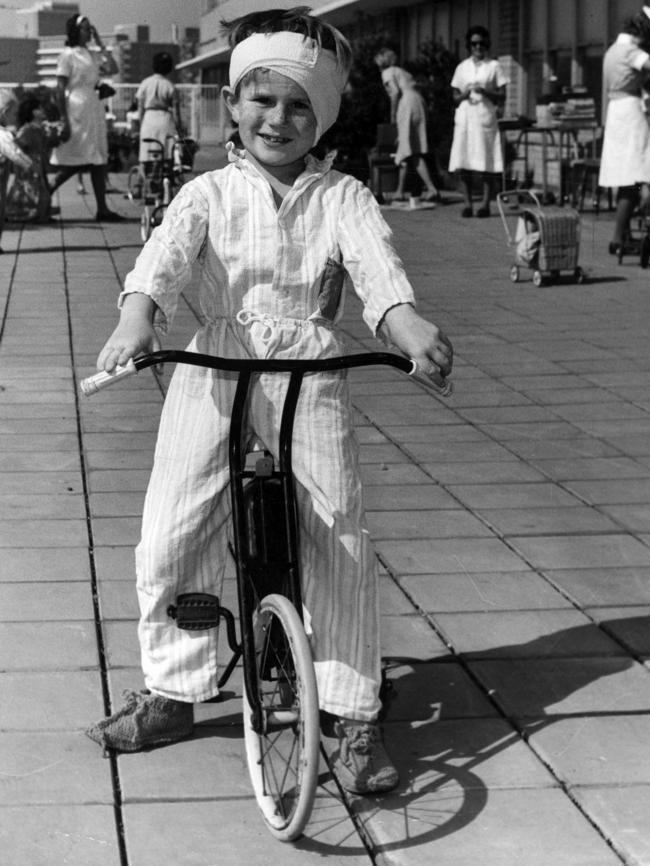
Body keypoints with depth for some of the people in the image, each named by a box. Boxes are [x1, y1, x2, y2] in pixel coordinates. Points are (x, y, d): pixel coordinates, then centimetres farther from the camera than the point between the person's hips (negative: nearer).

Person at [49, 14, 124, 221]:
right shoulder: (68, 54, -6)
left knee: (98, 160, 3)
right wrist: (64, 120, -16)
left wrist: (100, 44, 3)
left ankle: (102, 209, 3)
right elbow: (60, 88, -9)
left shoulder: (93, 55, 14)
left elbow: (113, 69, 2)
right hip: (77, 109, -7)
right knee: (75, 162, -8)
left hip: (94, 109, 7)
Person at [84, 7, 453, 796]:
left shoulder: (342, 198, 4)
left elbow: (375, 262, -15)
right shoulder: (209, 193, 5)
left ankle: (353, 718, 7)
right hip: (215, 371, 1)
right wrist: (136, 317, -35)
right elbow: (166, 254, -13)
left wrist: (407, 324, -37)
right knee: (169, 537, 0)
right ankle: (170, 694, 20)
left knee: (340, 543, -4)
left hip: (309, 372, -1)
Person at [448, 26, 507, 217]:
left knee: (486, 165, -6)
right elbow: (455, 97, 16)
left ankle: (485, 203, -2)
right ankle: (467, 203, -2)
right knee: (462, 165, -6)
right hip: (464, 117, 2)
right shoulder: (462, 67, 15)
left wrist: (485, 92, -11)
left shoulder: (493, 66, 8)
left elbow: (502, 97, 5)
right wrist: (464, 94, -6)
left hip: (486, 118, -2)